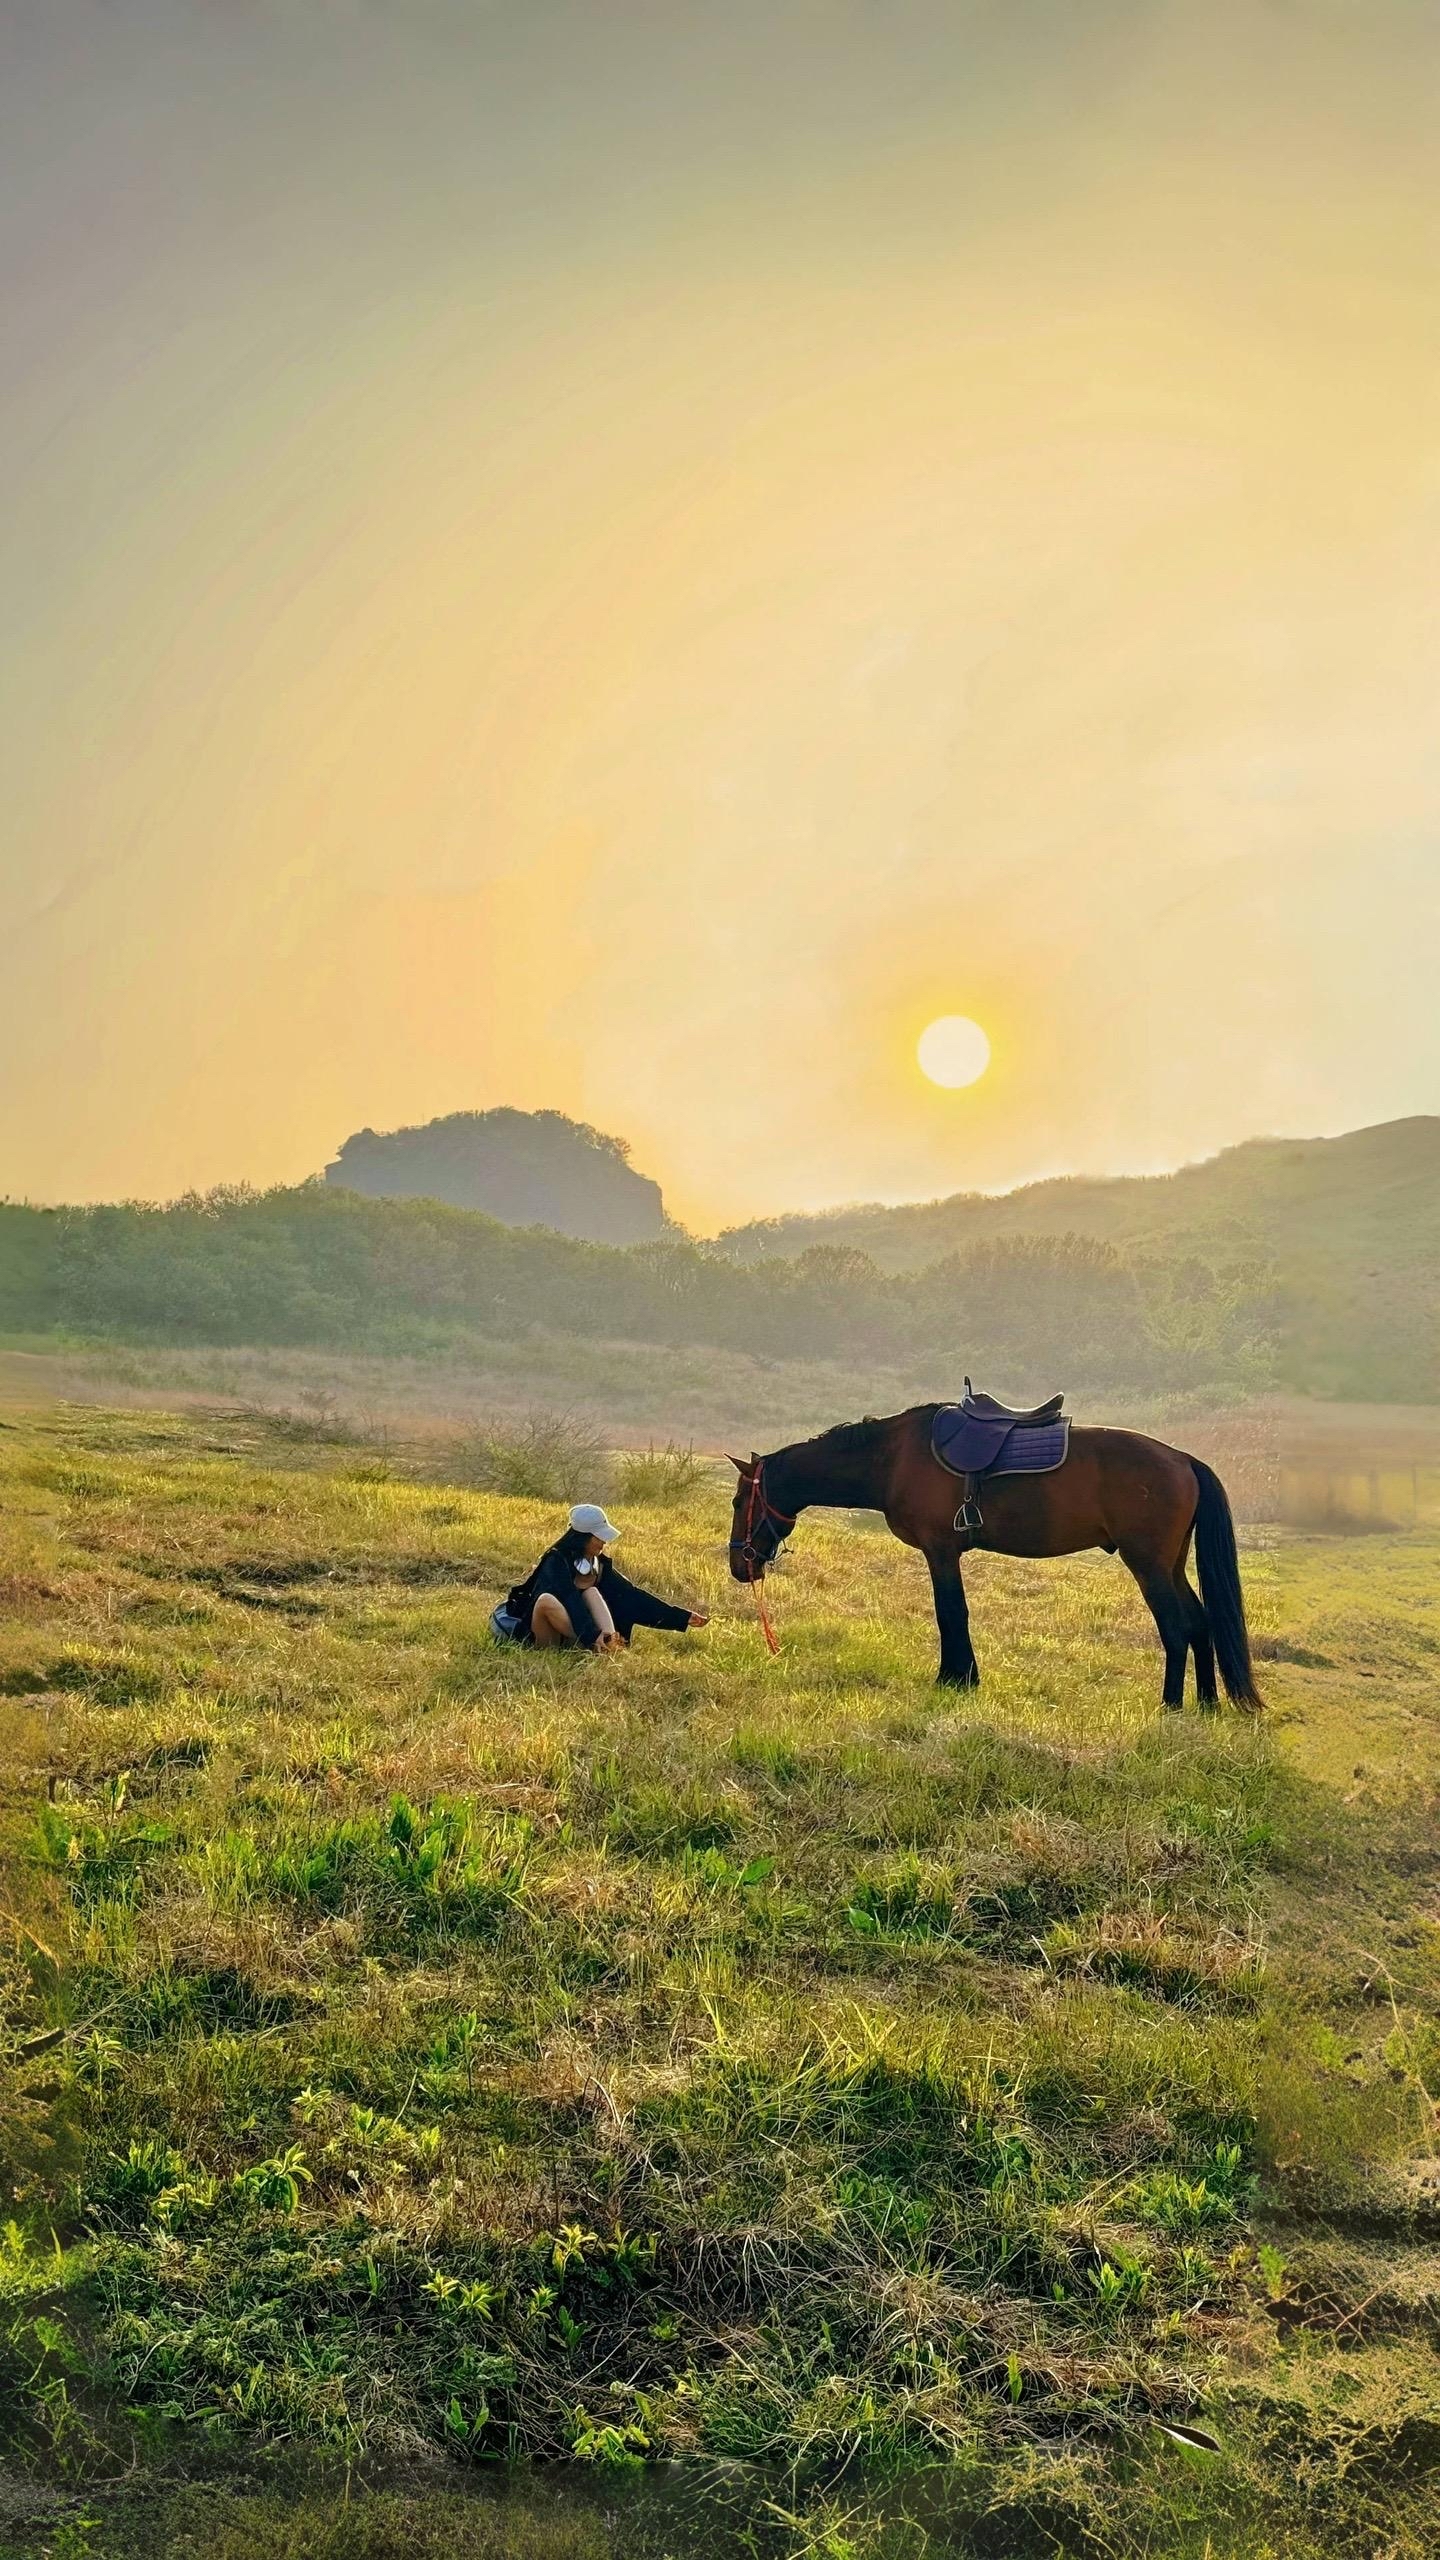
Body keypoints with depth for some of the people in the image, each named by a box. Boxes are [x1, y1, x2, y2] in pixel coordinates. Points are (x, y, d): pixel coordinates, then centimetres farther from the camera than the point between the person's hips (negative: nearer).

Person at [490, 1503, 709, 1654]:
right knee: (547, 1600, -36)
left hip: (568, 1634, 6)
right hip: (538, 1634, -6)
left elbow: (632, 1596, 1)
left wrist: (684, 1618, -4)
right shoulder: (557, 1561, -16)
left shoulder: (599, 1565, 5)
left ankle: (611, 1645, -41)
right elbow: (570, 1601, -30)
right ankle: (600, 1646, -40)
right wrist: (594, 1637, -46)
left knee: (592, 1592, -19)